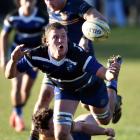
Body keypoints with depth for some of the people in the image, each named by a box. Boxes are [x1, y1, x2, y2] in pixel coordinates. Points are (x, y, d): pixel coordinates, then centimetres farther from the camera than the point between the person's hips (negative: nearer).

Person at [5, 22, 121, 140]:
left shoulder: (78, 55, -44)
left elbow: (104, 73, -50)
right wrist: (13, 60, -49)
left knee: (104, 120, 25)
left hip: (91, 87, -1)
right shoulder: (37, 55, -33)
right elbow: (10, 75, -27)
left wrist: (112, 74, -75)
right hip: (65, 89, 2)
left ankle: (112, 98, 61)